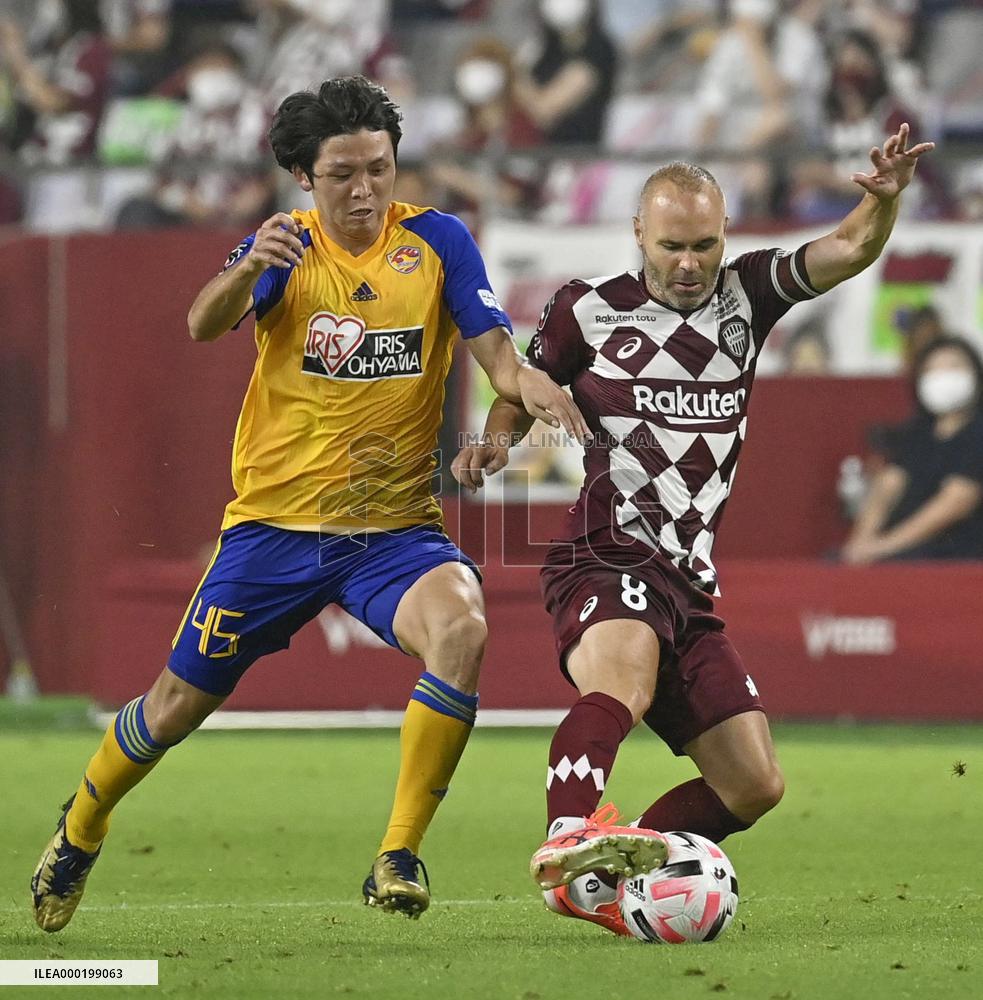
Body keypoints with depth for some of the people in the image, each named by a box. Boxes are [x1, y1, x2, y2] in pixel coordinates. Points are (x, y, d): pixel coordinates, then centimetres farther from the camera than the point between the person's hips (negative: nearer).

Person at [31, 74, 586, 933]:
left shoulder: (438, 241, -1)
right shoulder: (286, 248, -3)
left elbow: (494, 349, -8)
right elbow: (204, 326, -21)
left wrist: (527, 381, -33)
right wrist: (248, 269, -43)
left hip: (397, 527, 0)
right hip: (275, 523, 0)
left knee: (462, 631, -31)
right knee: (179, 703, 7)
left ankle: (399, 857, -22)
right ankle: (80, 831, 38)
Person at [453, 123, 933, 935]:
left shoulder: (745, 297, 11)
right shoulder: (590, 310, 4)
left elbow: (851, 250, 2)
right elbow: (524, 390, 16)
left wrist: (887, 197, -19)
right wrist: (496, 441, -5)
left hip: (688, 583, 6)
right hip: (605, 561, -6)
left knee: (754, 786, 3)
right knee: (626, 680, -39)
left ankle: (616, 876, 13)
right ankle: (569, 841, -62)